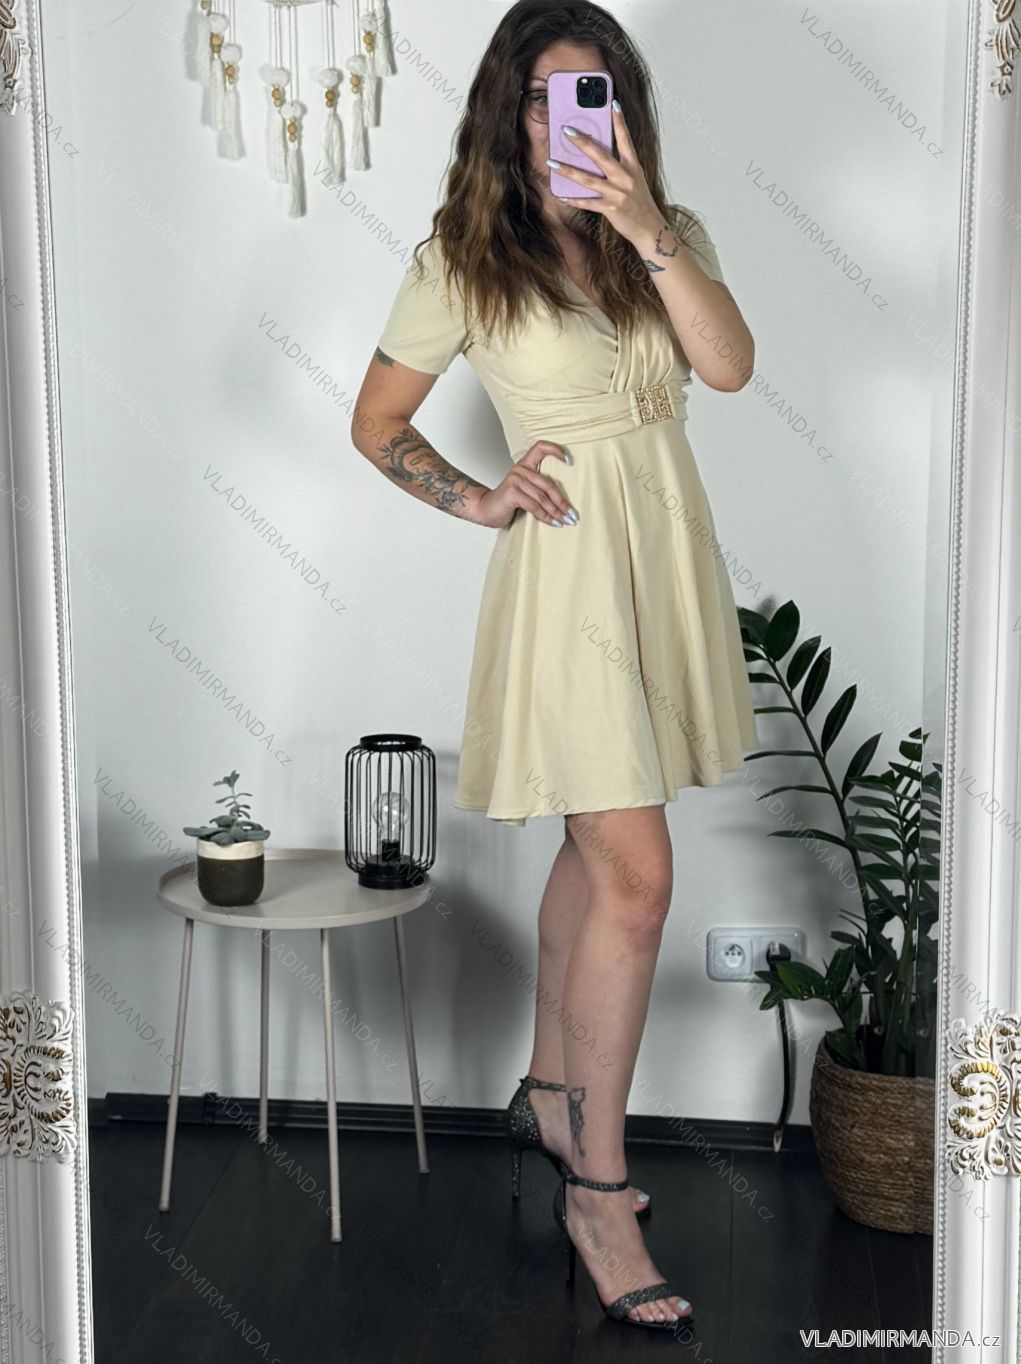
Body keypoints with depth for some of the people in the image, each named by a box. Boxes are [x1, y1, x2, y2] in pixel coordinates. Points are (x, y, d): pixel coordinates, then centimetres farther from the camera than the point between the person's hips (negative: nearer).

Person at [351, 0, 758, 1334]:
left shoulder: (671, 232, 5)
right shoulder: (462, 259, -4)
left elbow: (729, 364, -13)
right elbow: (375, 421, 4)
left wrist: (647, 232, -24)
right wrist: (478, 499, -6)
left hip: (668, 547, 5)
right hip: (567, 566, -5)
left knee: (598, 847, 16)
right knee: (638, 877, -9)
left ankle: (550, 1094, 35)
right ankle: (597, 1187, 4)